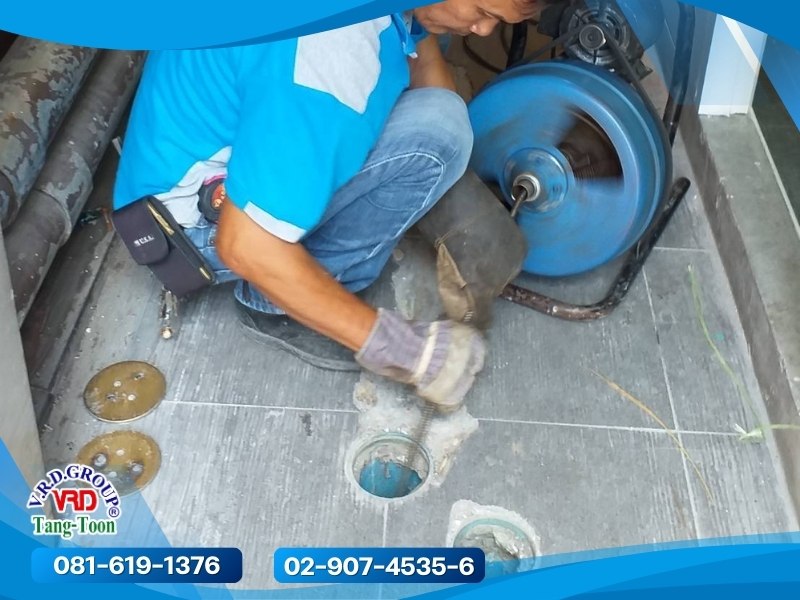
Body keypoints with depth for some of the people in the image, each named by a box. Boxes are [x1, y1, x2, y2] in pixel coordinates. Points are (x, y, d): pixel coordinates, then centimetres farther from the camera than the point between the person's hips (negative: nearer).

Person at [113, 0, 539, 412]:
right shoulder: (330, 61, -36)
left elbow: (420, 46, 10)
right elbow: (247, 246, -32)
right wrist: (396, 347, -24)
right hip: (202, 217, -9)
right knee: (433, 139, -23)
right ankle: (275, 305, -8)